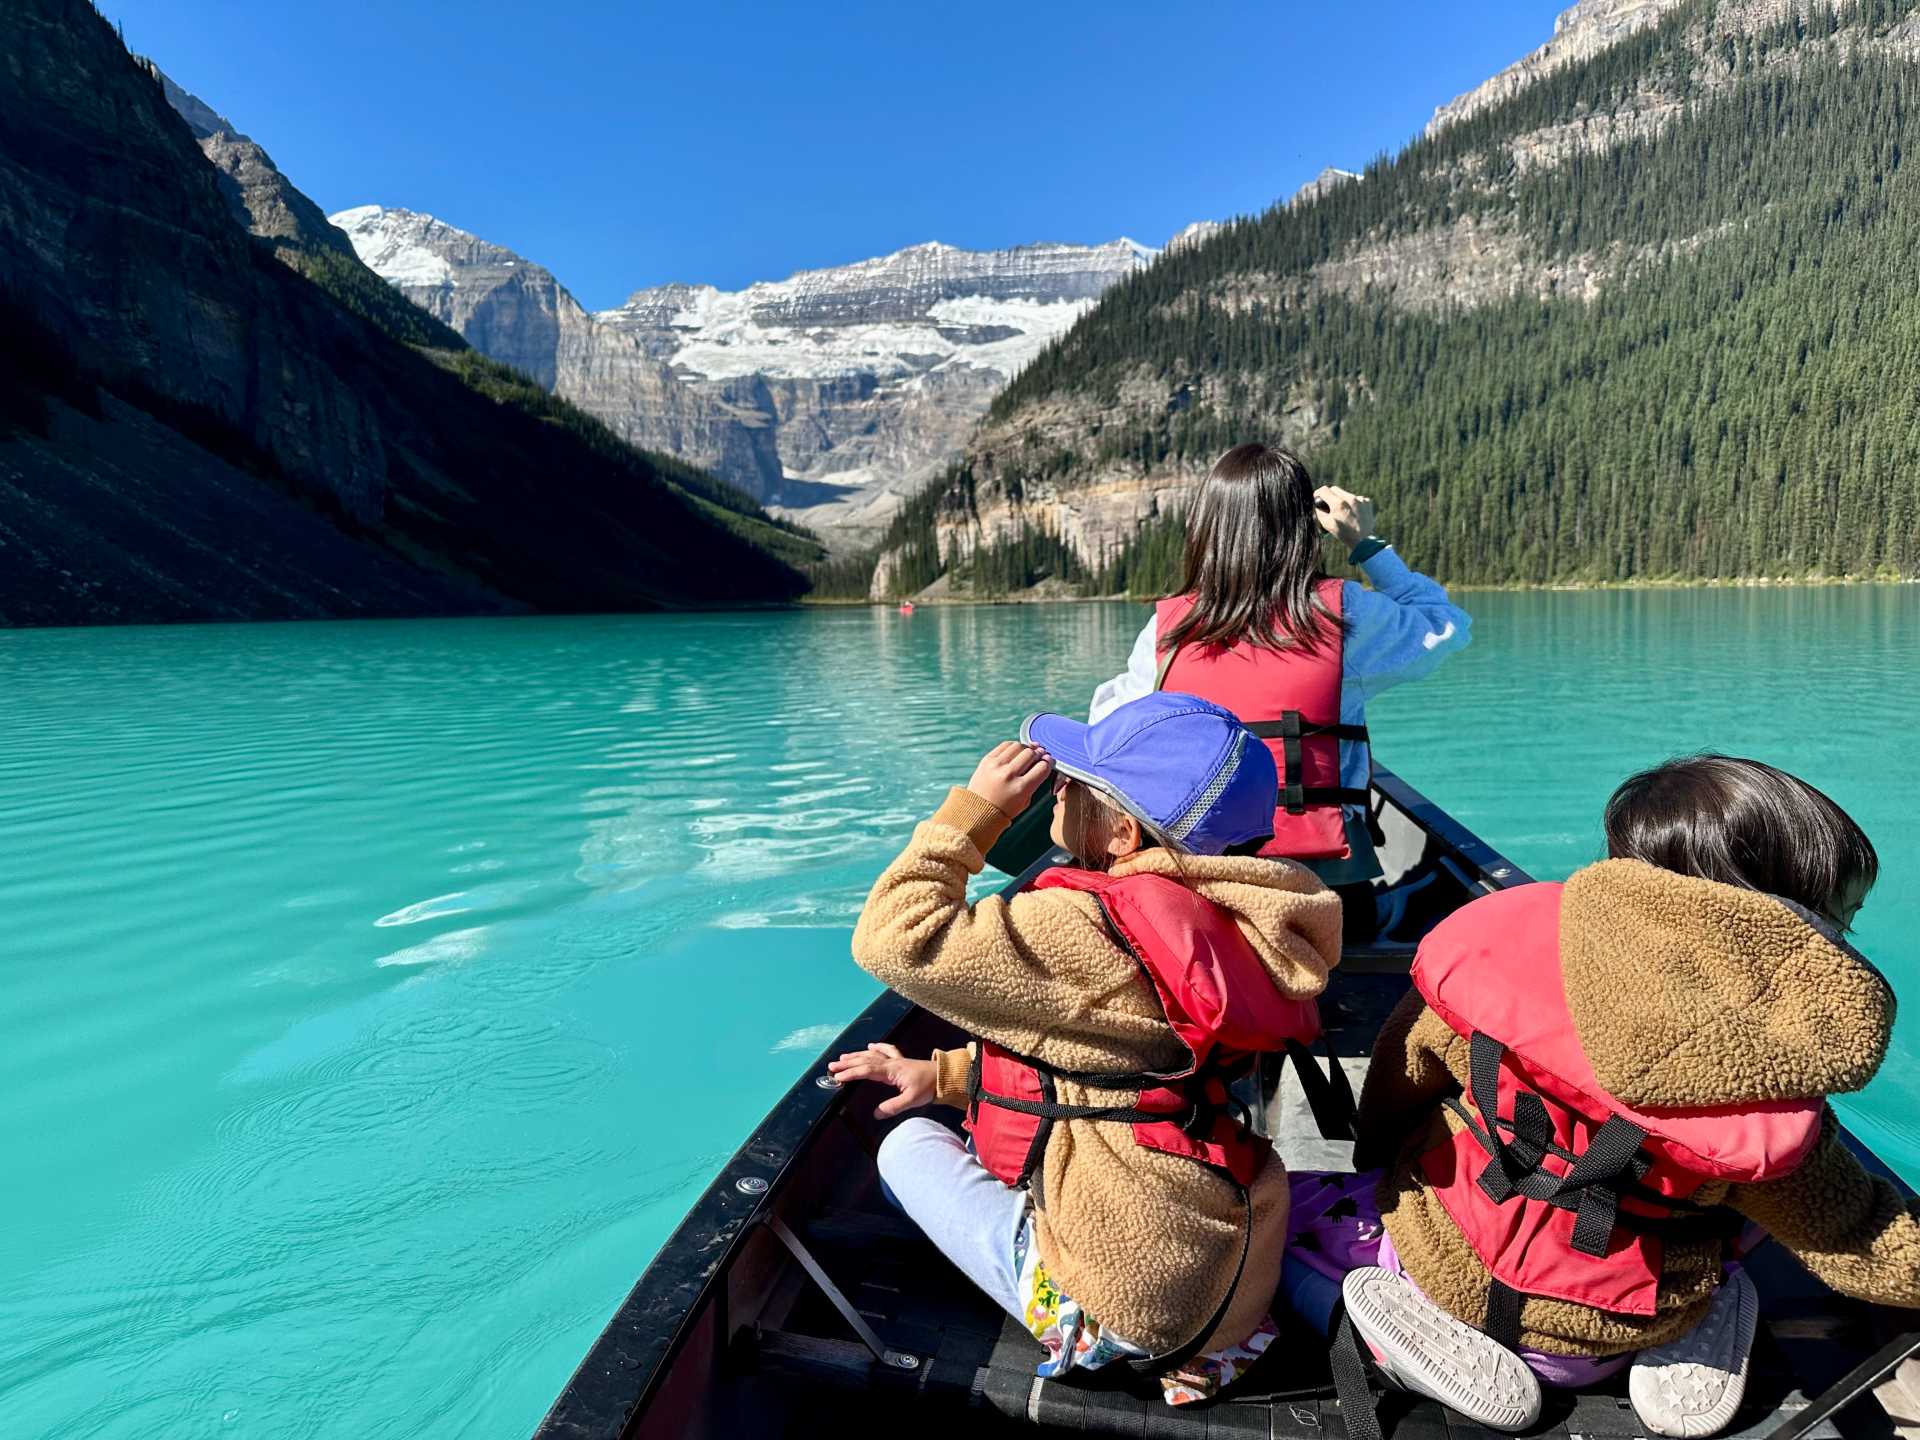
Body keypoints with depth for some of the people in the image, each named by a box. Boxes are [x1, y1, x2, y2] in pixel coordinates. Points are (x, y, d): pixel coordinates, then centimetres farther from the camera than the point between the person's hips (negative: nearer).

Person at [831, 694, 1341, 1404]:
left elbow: (895, 939, -21)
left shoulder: (1086, 927, -26)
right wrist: (942, 1074, 13)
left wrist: (974, 808, -16)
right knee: (972, 1139, 25)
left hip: (1130, 1304, -8)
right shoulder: (1207, 916, 2)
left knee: (910, 1143, 9)